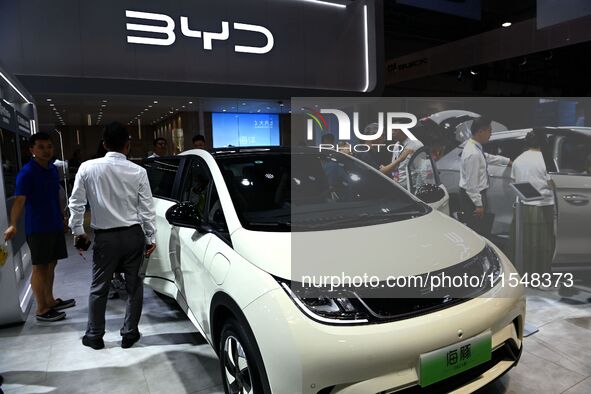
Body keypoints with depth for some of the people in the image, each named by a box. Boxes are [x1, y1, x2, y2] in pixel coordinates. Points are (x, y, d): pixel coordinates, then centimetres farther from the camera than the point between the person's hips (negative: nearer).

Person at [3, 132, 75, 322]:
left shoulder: (53, 169, 8)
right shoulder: (27, 172, -15)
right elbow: (19, 200, -25)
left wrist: (62, 217, 25)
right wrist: (13, 225, -36)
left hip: (55, 225, 7)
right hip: (37, 228, -7)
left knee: (50, 264, 16)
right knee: (40, 267, 1)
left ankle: (50, 301, 30)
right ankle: (42, 310, 10)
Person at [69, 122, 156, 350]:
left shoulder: (88, 168, -6)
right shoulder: (138, 171, -6)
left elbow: (76, 203, -2)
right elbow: (146, 208, -4)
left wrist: (77, 230, 11)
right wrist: (150, 237, 4)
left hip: (105, 237, 0)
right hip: (133, 235, 0)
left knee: (99, 287, 14)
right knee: (134, 286, 12)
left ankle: (94, 336, 25)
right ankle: (130, 333, 21)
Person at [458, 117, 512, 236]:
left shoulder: (474, 146, 5)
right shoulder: (473, 154, -25)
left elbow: (488, 157, 27)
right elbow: (471, 183, -25)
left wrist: (507, 161, 36)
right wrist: (478, 205, -20)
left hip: (477, 194, 10)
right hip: (472, 197, -10)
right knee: (477, 231, -2)